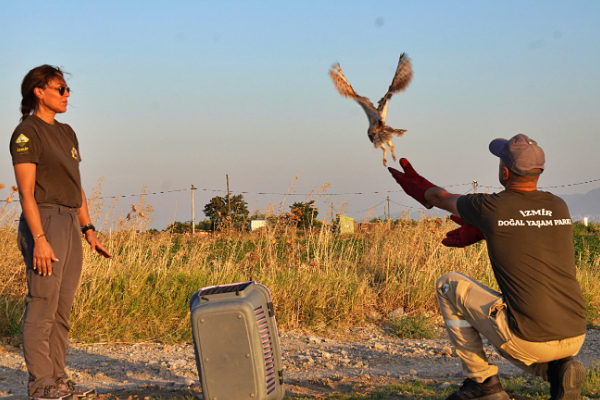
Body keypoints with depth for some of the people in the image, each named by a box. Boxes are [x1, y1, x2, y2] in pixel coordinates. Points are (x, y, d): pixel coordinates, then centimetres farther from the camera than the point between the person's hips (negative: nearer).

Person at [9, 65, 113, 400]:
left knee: (63, 309, 10)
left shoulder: (66, 133, 18)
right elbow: (26, 192, -13)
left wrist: (88, 230, 14)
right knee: (43, 306, -6)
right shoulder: (27, 133, -7)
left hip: (71, 225, 8)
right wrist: (39, 239, -20)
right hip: (44, 222, -8)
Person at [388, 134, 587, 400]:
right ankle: (558, 369, 8)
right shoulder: (559, 208, 8)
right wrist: (478, 230, 37)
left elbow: (442, 198, 18)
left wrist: (415, 185, 38)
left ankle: (482, 379, 15)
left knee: (449, 284, 13)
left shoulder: (489, 208, -5)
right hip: (575, 340, 6)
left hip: (528, 342, -6)